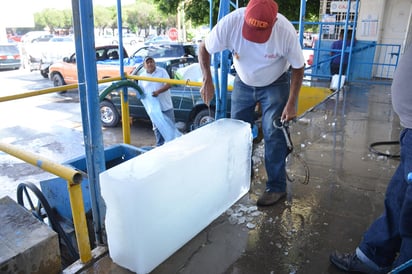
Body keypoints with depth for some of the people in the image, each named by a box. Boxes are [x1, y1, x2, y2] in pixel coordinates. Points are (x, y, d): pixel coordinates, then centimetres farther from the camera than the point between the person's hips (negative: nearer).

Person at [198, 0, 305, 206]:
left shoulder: (286, 31, -30)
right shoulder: (230, 23, -29)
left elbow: (298, 67, -15)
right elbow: (204, 49, -13)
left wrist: (291, 103, -19)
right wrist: (207, 80, -26)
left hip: (275, 84, -2)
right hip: (243, 83, 3)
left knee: (273, 134, -9)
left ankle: (276, 187, 5)